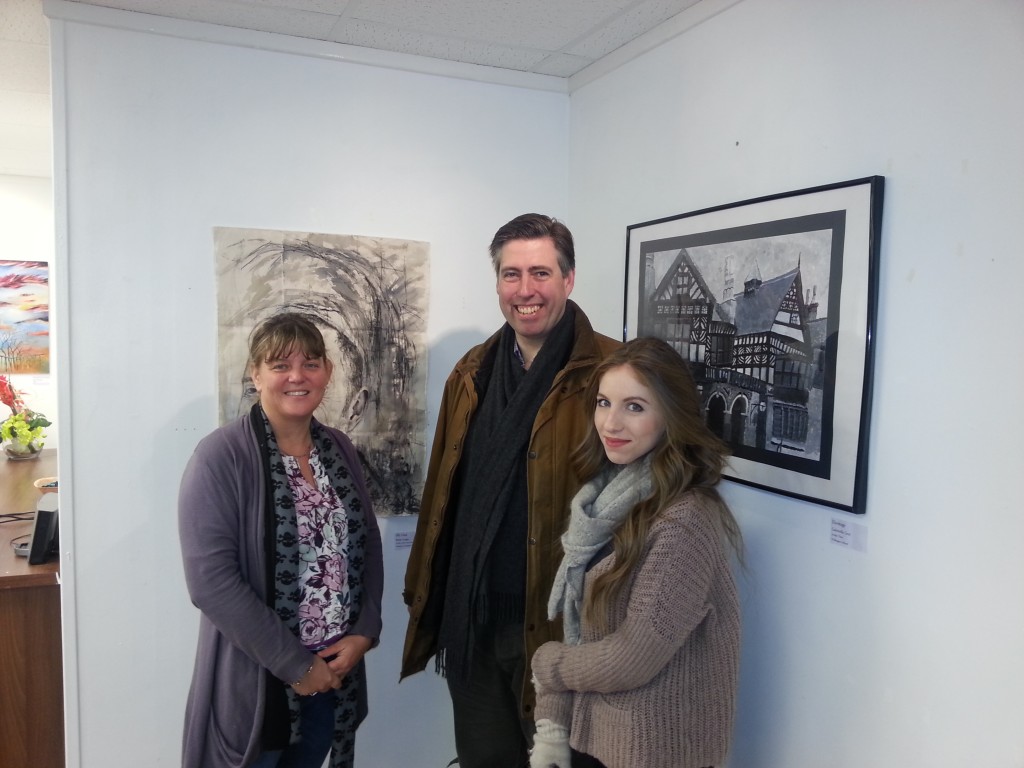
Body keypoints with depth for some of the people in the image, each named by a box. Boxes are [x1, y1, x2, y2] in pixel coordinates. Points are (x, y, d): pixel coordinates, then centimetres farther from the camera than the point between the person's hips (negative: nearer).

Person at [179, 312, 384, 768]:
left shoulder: (339, 449, 3)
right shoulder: (221, 457, -14)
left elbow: (368, 548, 8)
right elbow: (211, 581, -20)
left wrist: (363, 632, -5)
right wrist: (293, 664, -17)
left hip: (335, 671, 5)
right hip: (253, 679, -5)